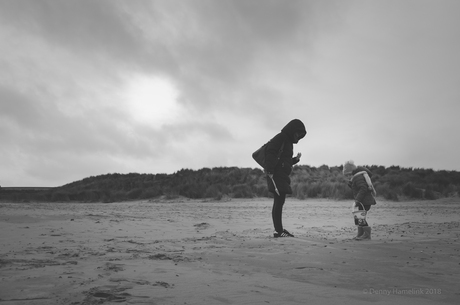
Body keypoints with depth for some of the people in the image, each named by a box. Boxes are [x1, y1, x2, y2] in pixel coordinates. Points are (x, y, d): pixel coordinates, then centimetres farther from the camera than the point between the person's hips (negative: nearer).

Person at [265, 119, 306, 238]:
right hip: (276, 176, -10)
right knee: (278, 202, -10)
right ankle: (278, 231, -7)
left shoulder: (288, 142, 23)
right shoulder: (280, 138, -7)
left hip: (282, 176, 10)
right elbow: (270, 154, -19)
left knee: (279, 202, 10)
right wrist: (270, 172, -25)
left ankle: (279, 230, 15)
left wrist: (296, 159, 14)